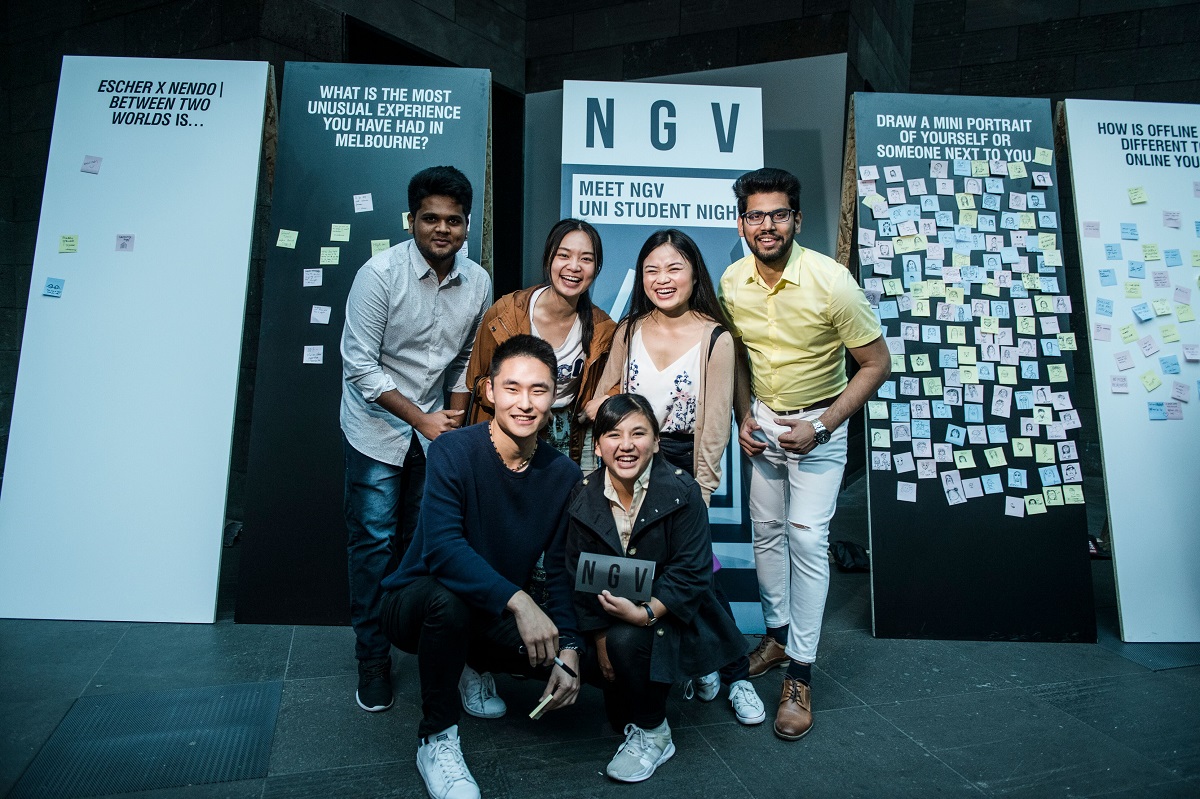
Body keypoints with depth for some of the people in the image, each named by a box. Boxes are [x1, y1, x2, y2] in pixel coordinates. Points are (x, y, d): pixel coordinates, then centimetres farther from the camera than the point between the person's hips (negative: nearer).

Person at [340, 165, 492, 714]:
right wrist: (421, 419, -17)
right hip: (377, 427, -3)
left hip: (436, 427, 3)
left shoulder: (478, 283, -4)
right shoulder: (380, 274, -16)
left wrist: (456, 414, -4)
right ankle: (373, 657, 17)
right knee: (374, 540, 2)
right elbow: (360, 365, -16)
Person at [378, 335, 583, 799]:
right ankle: (436, 740, -13)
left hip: (495, 620, 4)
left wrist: (569, 649, -18)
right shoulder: (454, 451, -21)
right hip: (416, 603, -4)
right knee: (448, 597, -37)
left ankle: (482, 669, 16)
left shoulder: (563, 474, -8)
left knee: (577, 660, -16)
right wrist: (517, 601, -42)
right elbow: (443, 548, -33)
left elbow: (561, 570, -5)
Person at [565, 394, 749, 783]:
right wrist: (600, 642, -8)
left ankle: (653, 734, -5)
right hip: (612, 616, 5)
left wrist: (644, 613, -31)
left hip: (670, 616, -5)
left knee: (627, 640, -31)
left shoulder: (682, 491, -17)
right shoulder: (584, 498, -6)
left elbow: (691, 572, -18)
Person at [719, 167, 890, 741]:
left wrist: (820, 427, -20)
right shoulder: (732, 282, -7)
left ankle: (800, 675, 1)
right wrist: (743, 417, -2)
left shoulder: (831, 281, -22)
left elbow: (877, 363, -15)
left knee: (807, 537, -9)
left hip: (819, 423, -4)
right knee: (766, 531, 12)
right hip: (762, 420, 5)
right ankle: (777, 633, 31)